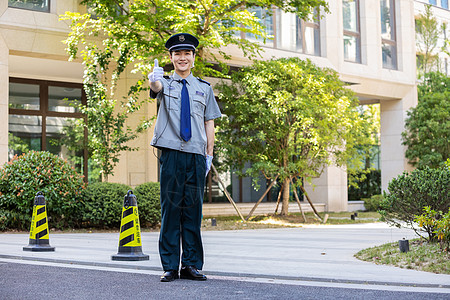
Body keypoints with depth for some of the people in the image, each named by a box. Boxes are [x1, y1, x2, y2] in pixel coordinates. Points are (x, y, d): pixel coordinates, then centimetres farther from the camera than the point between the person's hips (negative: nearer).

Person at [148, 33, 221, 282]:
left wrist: (209, 154, 5)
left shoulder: (204, 88, 15)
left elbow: (209, 122, 13)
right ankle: (170, 266, 4)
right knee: (170, 208, -2)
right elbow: (155, 86, -17)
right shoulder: (165, 83, 8)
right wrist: (154, 79, -41)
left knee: (193, 210, 4)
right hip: (171, 153, -2)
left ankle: (192, 265, 10)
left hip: (196, 156, 2)